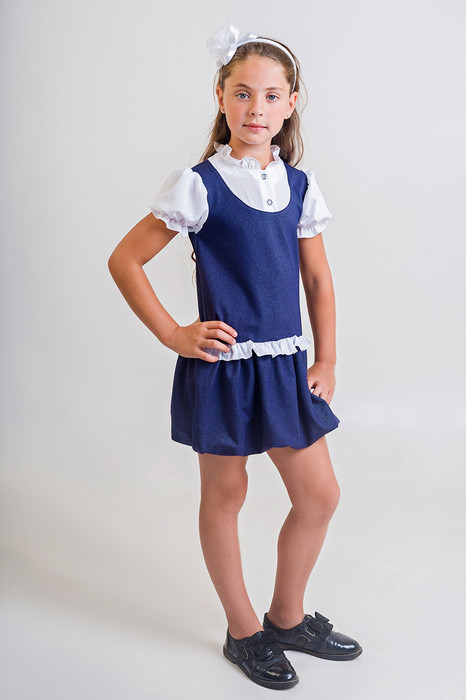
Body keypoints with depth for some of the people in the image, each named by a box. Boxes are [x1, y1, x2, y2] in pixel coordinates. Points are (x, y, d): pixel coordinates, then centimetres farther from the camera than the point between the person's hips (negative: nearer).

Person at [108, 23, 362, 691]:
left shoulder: (300, 185, 5)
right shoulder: (199, 185, -9)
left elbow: (319, 279, 12)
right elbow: (124, 260, -5)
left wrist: (325, 361, 7)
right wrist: (173, 335, -9)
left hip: (286, 363, 5)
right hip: (222, 364, -5)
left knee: (320, 494, 10)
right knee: (225, 494, 10)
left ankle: (288, 617, 33)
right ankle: (243, 631, 30)